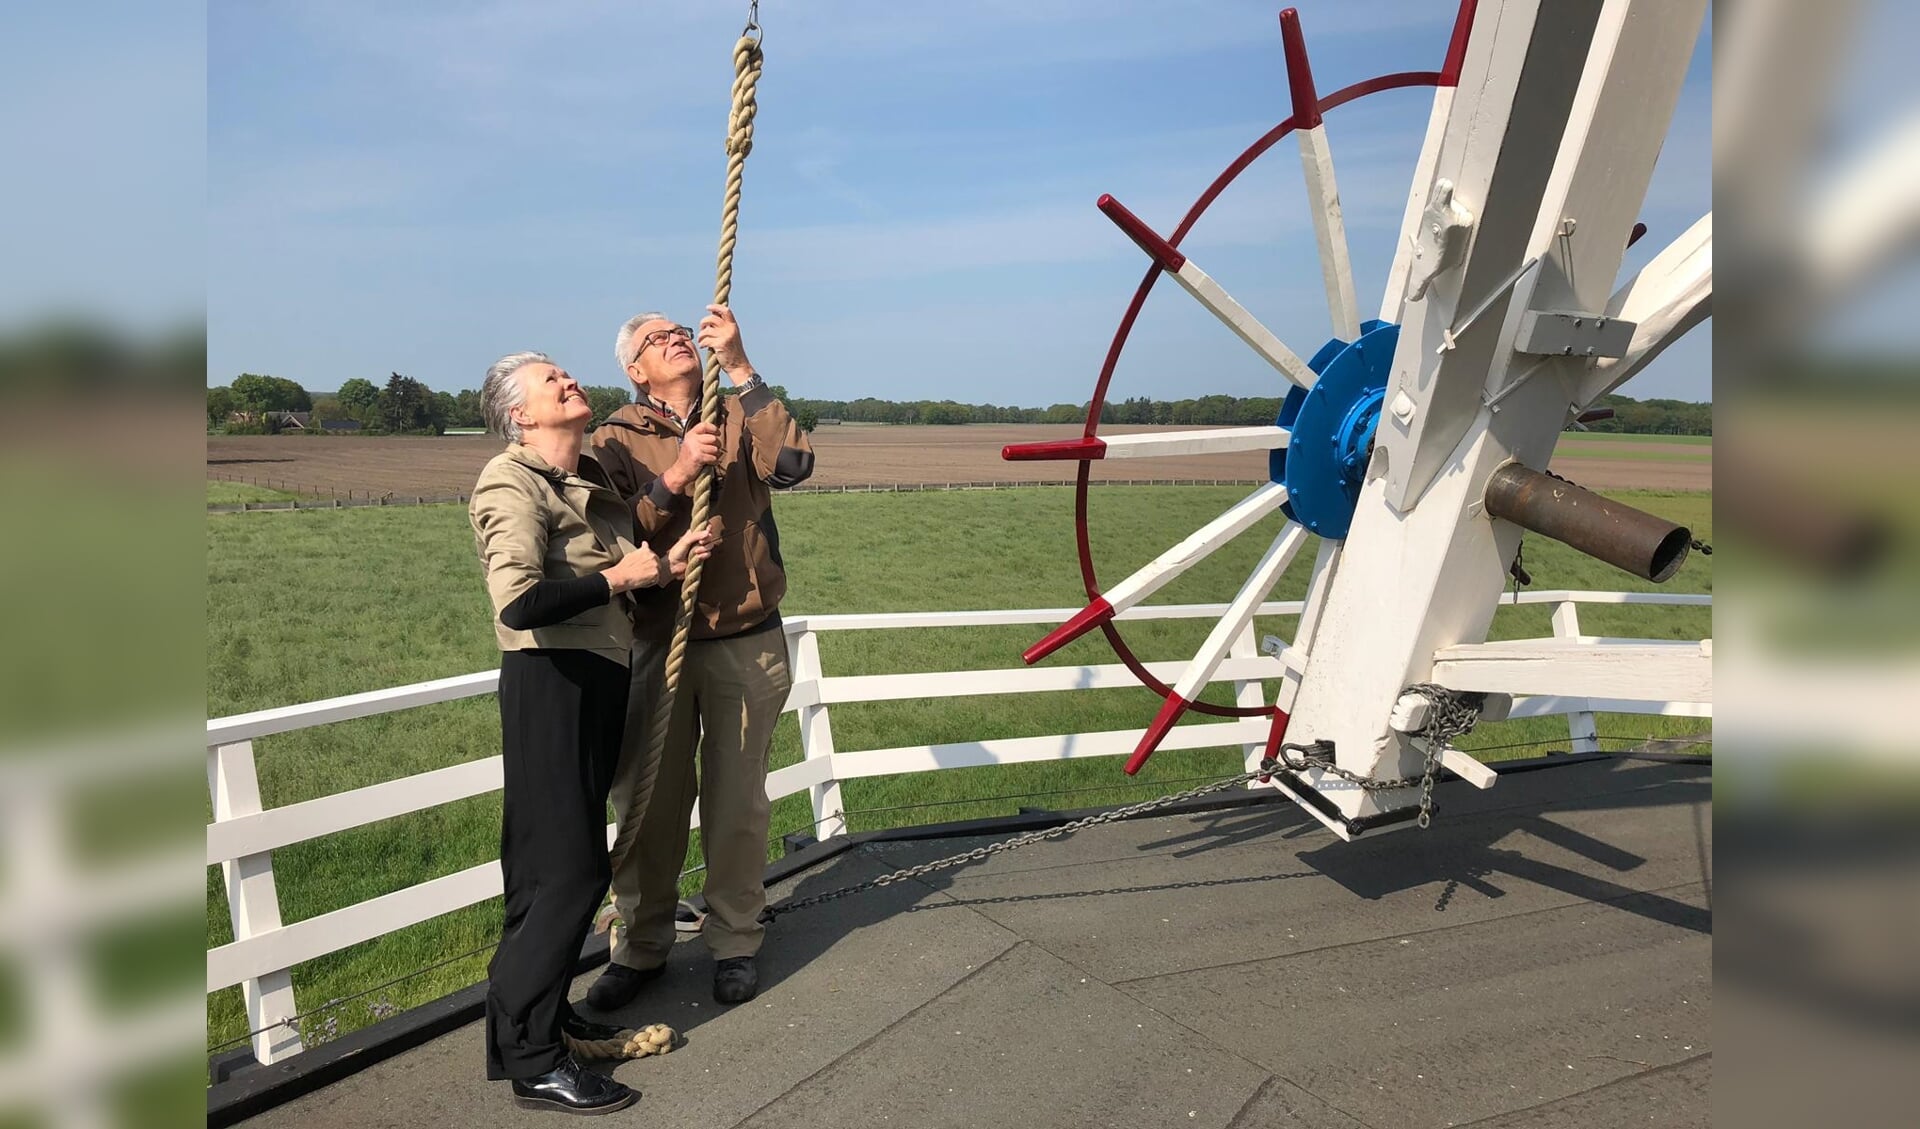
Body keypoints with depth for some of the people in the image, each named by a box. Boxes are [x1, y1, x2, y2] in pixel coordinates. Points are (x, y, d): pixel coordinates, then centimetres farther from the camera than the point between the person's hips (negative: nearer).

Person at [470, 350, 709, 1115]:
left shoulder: (591, 477, 12)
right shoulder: (513, 482, -14)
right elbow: (518, 602, -28)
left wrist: (661, 564, 3)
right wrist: (617, 577, -17)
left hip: (600, 677, 9)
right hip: (551, 682, -9)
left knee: (570, 862, 18)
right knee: (564, 866, -5)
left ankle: (544, 1008, 35)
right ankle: (529, 1059, 7)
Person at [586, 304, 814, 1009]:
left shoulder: (740, 418, 4)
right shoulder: (617, 440, 2)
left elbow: (793, 465, -17)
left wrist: (740, 369, -19)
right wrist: (676, 474, -20)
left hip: (747, 644, 0)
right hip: (657, 643, 0)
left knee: (738, 801, 8)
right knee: (648, 801, 8)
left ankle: (734, 943, 26)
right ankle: (640, 947, 27)